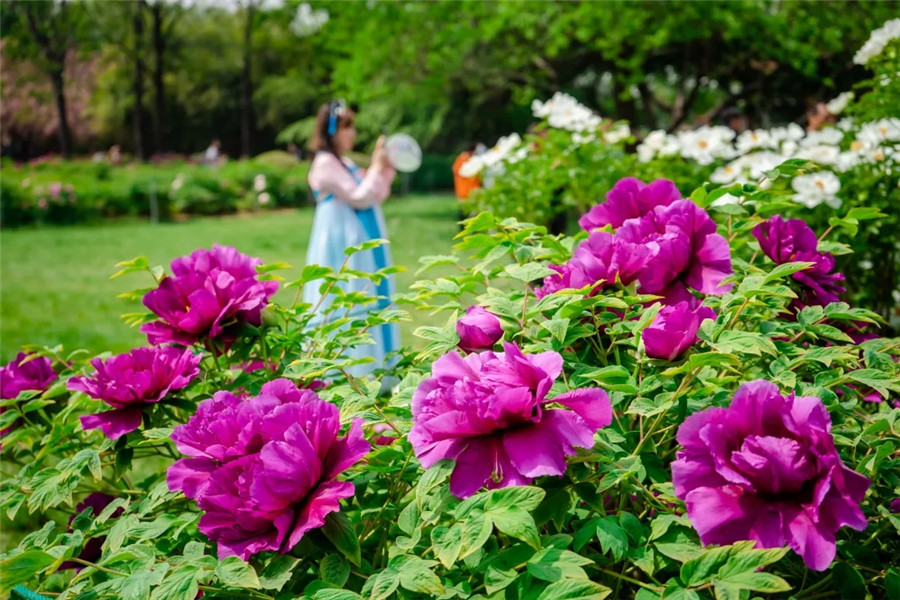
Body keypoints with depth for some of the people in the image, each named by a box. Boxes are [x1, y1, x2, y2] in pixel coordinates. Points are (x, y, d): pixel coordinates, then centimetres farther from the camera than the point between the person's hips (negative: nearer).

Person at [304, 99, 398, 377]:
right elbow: (359, 198, -18)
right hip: (343, 248, -10)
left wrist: (385, 168, 8)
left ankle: (364, 373, 18)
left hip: (361, 248, 10)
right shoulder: (325, 164, -13)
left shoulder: (345, 163, 15)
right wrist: (376, 167, -9)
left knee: (365, 307, 11)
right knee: (346, 307, -9)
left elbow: (374, 196, 20)